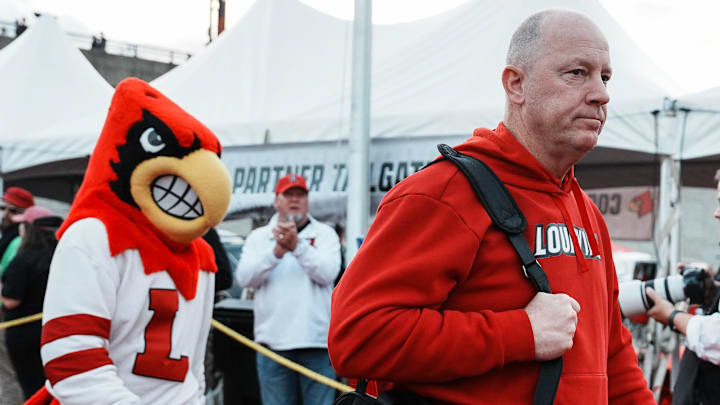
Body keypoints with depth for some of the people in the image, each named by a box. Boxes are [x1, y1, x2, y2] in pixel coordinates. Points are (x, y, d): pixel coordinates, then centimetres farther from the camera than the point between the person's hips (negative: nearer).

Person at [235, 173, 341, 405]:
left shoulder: (325, 234, 9)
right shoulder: (259, 237, 12)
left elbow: (327, 273, -8)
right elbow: (244, 278, -3)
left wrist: (297, 245, -19)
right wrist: (277, 250, -17)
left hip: (316, 342, -1)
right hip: (273, 342, 1)